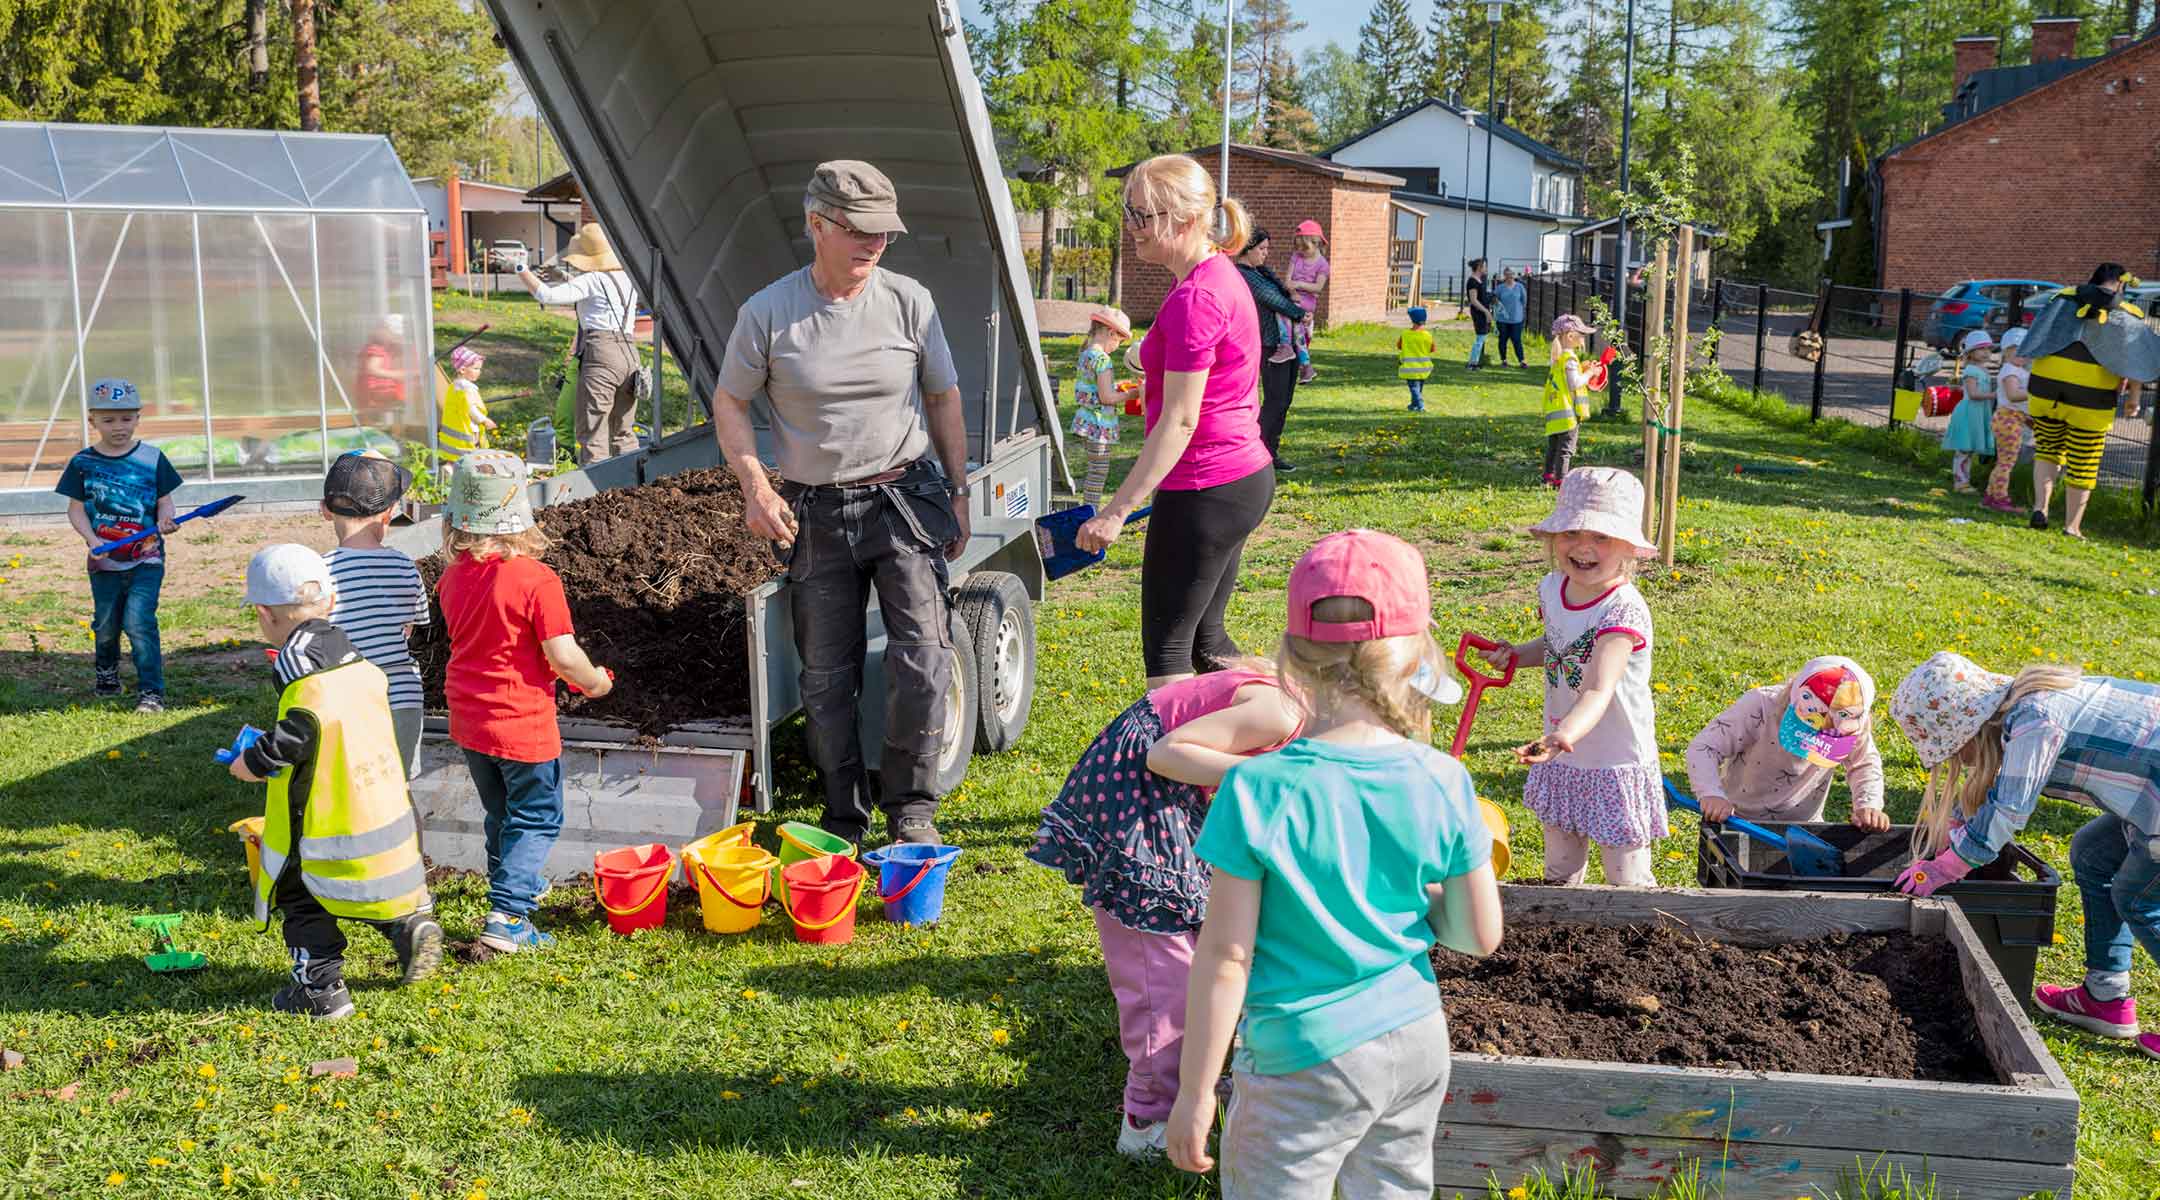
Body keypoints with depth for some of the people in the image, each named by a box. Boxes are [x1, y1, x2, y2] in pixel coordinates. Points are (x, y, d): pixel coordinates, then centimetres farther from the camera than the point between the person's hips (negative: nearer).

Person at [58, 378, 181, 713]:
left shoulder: (152, 458, -1)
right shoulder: (83, 462, 1)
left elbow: (164, 500, 2)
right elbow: (76, 508, 3)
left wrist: (165, 519, -20)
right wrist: (92, 538, -14)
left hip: (146, 558, -2)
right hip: (105, 560, 2)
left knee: (138, 620, -15)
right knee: (105, 624, 14)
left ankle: (151, 691, -8)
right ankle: (106, 673, 43)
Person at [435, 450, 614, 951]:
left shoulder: (453, 577, -2)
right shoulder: (536, 580, -22)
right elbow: (563, 655, -23)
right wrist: (595, 681, -2)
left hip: (469, 719, 6)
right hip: (523, 722, -6)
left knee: (500, 812, 25)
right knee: (537, 817, 6)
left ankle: (512, 883, 43)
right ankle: (508, 916, -3)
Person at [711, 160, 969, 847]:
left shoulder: (909, 301, -2)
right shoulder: (768, 313, -5)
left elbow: (944, 400, 8)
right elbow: (729, 404, 5)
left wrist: (958, 492, 8)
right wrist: (755, 488, -7)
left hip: (906, 497, 0)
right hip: (816, 512, 0)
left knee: (923, 656, -11)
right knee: (826, 674, 6)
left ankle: (910, 808, 7)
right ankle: (844, 816, 22)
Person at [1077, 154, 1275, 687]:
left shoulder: (1194, 298, -20)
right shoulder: (1222, 275, 11)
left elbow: (1179, 420, -22)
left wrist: (1117, 509, -20)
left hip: (1207, 492, -10)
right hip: (1247, 477, 10)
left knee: (1165, 644, -1)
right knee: (1203, 634, 19)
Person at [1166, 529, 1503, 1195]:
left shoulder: (1258, 791, -20)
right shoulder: (1443, 784, -10)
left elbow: (1226, 957, -16)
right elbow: (1481, 934, -2)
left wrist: (1195, 1092, -6)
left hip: (1305, 1064, -4)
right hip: (1417, 1041, 4)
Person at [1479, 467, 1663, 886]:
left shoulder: (1624, 611, -28)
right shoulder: (1552, 589, -6)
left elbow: (1598, 690, -41)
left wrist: (1564, 734, -59)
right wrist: (1517, 654, -3)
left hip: (1616, 763, -6)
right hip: (1562, 759, 7)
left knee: (1628, 883, 7)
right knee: (1559, 872, 22)